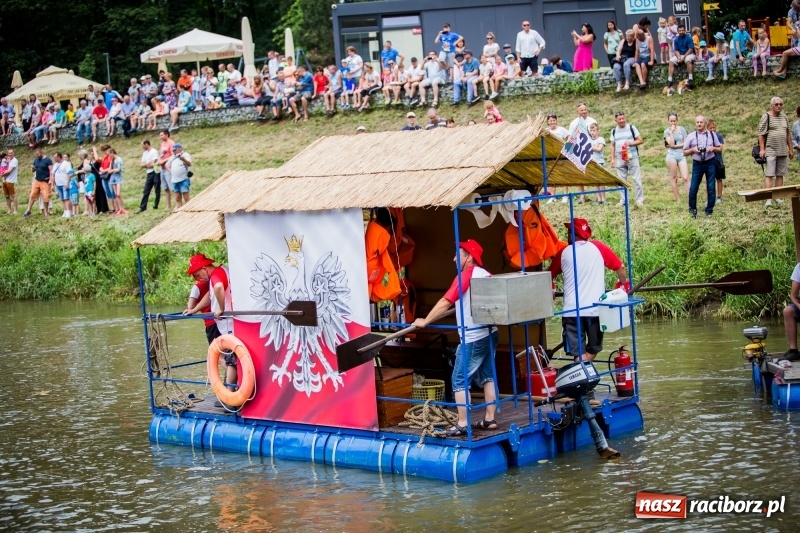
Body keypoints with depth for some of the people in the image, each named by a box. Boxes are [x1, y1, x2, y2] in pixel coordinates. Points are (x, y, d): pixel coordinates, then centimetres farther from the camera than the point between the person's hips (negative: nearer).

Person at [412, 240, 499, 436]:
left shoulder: (465, 276, -12)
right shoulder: (486, 275, 11)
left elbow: (445, 303, -13)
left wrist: (425, 321, -5)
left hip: (473, 337, -8)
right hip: (490, 333, 8)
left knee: (460, 380, -3)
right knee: (488, 376, 13)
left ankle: (462, 424, -5)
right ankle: (490, 419, 15)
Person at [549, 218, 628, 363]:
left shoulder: (563, 253, 7)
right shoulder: (598, 248, 5)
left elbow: (549, 276, 20)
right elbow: (620, 267, 11)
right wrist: (623, 285, 31)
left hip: (571, 310, 0)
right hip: (595, 308, 0)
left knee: (579, 353, -1)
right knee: (593, 349, 17)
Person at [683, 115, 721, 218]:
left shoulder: (712, 135, 4)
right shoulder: (691, 136, 1)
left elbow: (720, 148, 12)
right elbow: (685, 152, 6)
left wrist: (713, 148, -9)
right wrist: (693, 149, -13)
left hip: (710, 163, 1)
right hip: (697, 164, 0)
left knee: (711, 189, 3)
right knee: (693, 189, -2)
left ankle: (709, 210, 15)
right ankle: (692, 210, 15)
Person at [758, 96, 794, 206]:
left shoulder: (785, 117, 13)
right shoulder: (766, 117, -4)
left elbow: (788, 134, 19)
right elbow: (761, 134, -7)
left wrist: (790, 149, 17)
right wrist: (762, 149, -14)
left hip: (783, 151, 6)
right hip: (770, 151, -6)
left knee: (780, 175, 7)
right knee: (769, 175, -9)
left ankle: (778, 197, 12)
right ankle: (768, 199, -13)